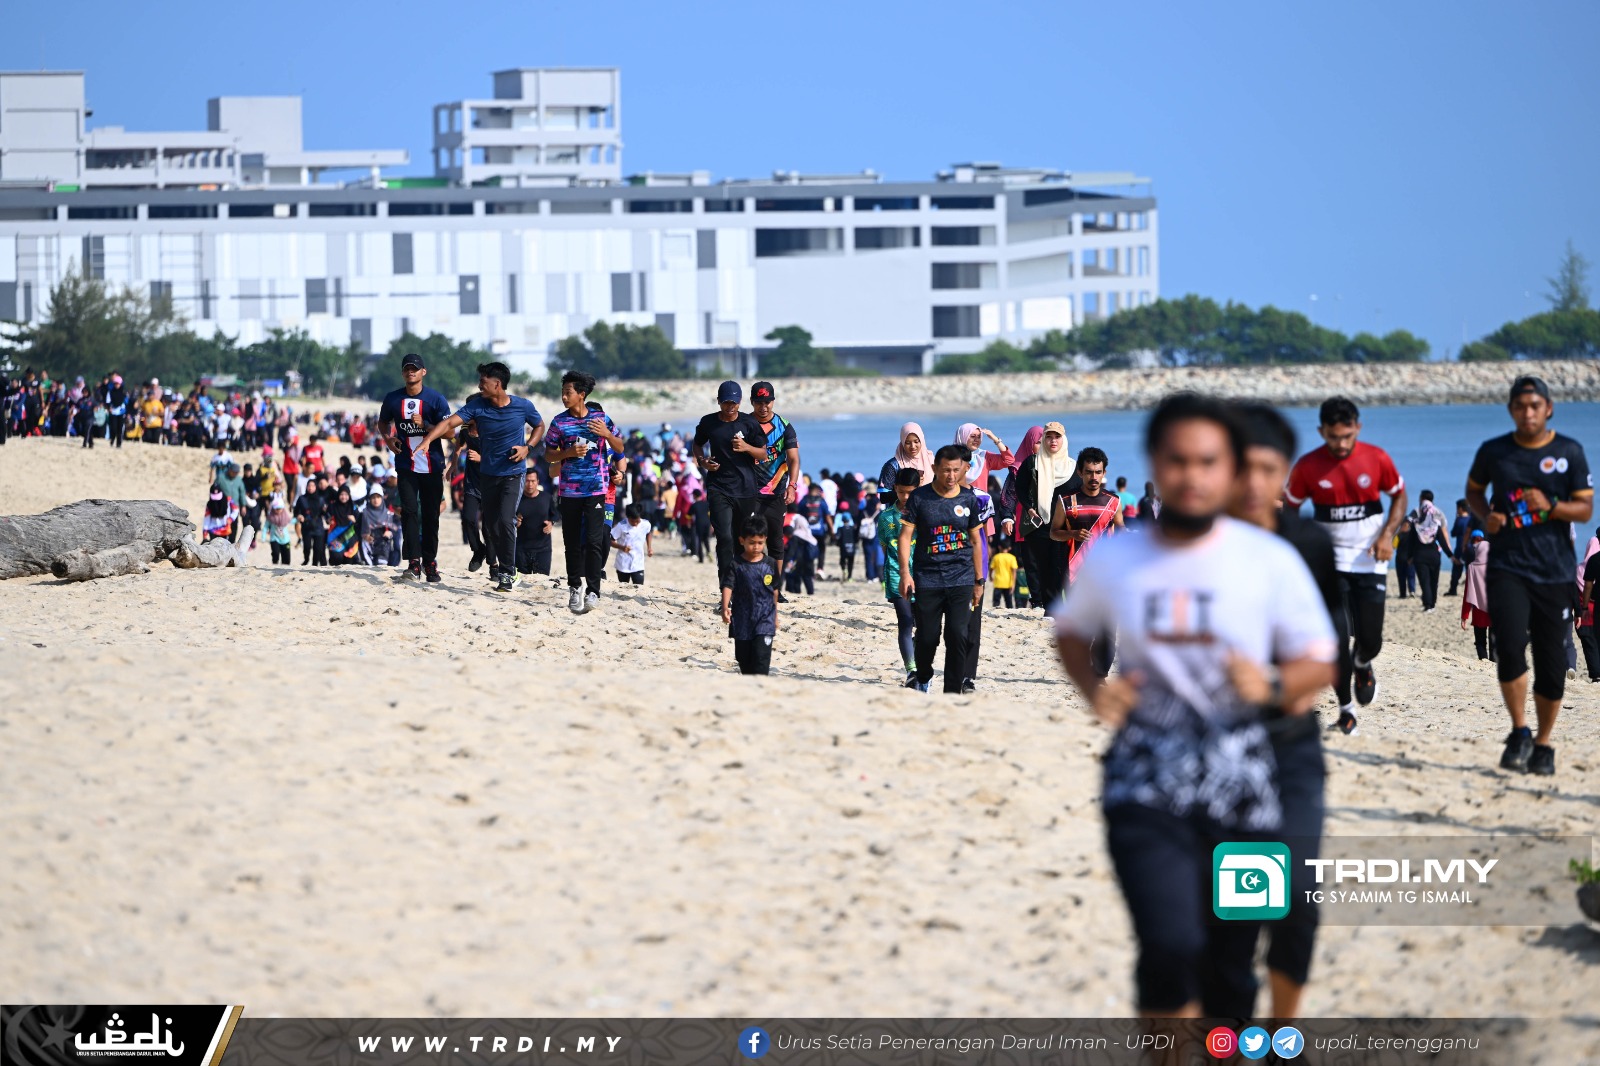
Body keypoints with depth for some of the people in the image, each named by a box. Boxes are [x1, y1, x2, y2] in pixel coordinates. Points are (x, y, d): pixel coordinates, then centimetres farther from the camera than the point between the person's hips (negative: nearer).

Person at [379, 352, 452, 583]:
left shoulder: (436, 399, -2)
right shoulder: (393, 399, 6)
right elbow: (383, 422, 23)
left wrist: (424, 425, -19)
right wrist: (387, 438, 2)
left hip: (432, 467, -1)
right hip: (406, 466, 1)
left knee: (431, 515, 4)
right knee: (409, 512, -10)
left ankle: (430, 563, 14)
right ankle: (414, 564, -14)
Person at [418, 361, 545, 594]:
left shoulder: (523, 406, -10)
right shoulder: (477, 405, -8)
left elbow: (539, 426, 9)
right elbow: (450, 422, -18)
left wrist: (527, 447, -9)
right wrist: (427, 440, -33)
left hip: (513, 473, -4)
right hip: (487, 474, 4)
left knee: (505, 520, -18)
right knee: (491, 525, 8)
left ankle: (508, 574, -10)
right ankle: (503, 565, 27)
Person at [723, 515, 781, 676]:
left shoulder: (770, 564, 0)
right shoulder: (736, 565, -6)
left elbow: (774, 590, 11)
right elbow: (728, 586, -17)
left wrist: (775, 616, 17)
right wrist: (725, 608, -34)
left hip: (765, 620, -1)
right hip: (742, 620, 1)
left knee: (761, 657, -14)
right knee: (744, 659, 12)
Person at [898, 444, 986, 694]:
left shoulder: (969, 499, 5)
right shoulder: (919, 498, -2)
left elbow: (975, 541, 13)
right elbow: (906, 536, -1)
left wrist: (979, 580, 14)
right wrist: (905, 573, -11)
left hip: (961, 579, 1)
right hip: (927, 578, -1)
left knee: (957, 636, -10)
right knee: (927, 637, 3)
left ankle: (953, 693, -4)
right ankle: (922, 678, 32)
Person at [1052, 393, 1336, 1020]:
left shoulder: (1272, 562, -3)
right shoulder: (1111, 563, 1)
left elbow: (1319, 663, 4)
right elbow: (1070, 631, 20)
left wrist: (1274, 685, -18)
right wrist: (1094, 689, 0)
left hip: (1243, 796, 1)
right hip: (1147, 793, -1)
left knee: (1230, 967, 10)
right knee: (1170, 946, -21)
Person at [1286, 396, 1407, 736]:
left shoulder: (1377, 459, -7)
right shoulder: (1307, 466, -8)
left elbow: (1399, 495, 8)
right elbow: (1289, 508, 5)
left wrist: (1387, 534, -6)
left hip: (1370, 560, 1)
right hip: (1329, 560, -1)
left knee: (1370, 639, -2)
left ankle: (1362, 665, 36)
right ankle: (1346, 709, 6)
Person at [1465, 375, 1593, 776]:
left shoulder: (1570, 452, 1)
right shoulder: (1493, 452, 4)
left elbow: (1586, 509, 1)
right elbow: (1474, 489, 21)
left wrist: (1550, 506, -18)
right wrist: (1486, 517, 0)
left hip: (1554, 572, 1)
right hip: (1507, 568, 0)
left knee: (1552, 666, 4)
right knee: (1510, 646, -20)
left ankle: (1543, 744, 22)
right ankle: (1520, 733, -2)